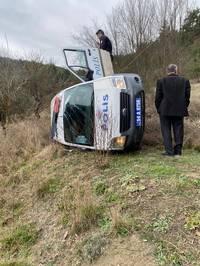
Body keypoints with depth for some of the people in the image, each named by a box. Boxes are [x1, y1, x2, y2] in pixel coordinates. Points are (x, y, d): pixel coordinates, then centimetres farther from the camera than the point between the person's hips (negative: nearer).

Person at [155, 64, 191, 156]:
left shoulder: (161, 81, -2)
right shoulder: (185, 81, 5)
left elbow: (158, 97, -3)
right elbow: (187, 97, 4)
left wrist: (159, 109, 7)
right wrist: (183, 108, 14)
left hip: (165, 110, -2)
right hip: (179, 110, 3)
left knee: (166, 130, 3)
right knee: (178, 130, 10)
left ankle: (169, 151, 3)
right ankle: (178, 150, 16)